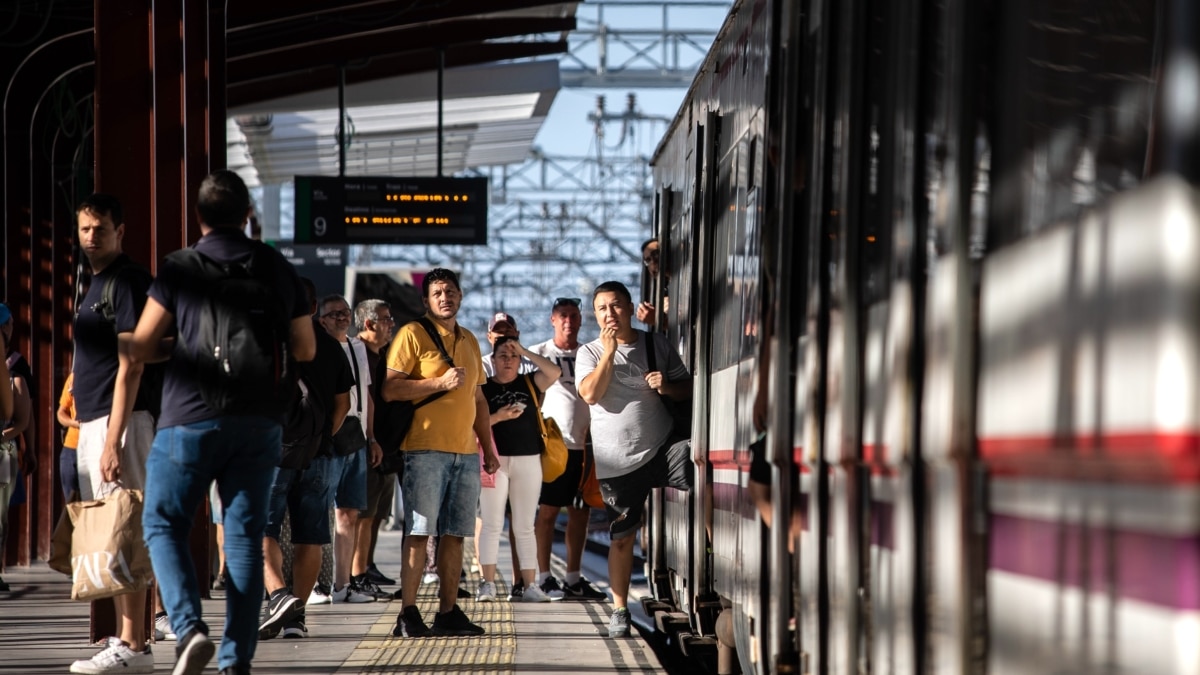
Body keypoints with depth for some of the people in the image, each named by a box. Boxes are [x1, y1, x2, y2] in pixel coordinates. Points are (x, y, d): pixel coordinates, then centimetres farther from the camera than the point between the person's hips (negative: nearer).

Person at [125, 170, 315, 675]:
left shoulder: (180, 270, -4)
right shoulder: (278, 269, 7)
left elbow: (139, 352, -4)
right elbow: (305, 350, 16)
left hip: (190, 419, -3)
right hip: (259, 422, 3)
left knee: (164, 525, 9)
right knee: (245, 536, 6)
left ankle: (189, 627, -12)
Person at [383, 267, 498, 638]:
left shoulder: (469, 341, 19)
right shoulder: (412, 335, -1)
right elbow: (390, 389, -10)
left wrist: (489, 447, 21)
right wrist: (440, 382, -16)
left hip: (466, 452, 6)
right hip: (426, 450, -6)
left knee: (455, 534, 5)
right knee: (419, 531, -8)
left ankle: (448, 612, 9)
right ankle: (408, 614, -7)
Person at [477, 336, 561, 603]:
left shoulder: (529, 383, 9)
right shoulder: (483, 388, 3)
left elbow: (555, 372, -8)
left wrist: (524, 351, -8)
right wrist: (498, 417, -18)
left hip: (528, 461, 2)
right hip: (495, 461, -2)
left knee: (525, 526, 6)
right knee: (492, 524, -2)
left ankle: (531, 586, 5)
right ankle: (488, 584, -1)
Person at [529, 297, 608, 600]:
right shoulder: (539, 353, 3)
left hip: (585, 445, 4)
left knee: (580, 512, 6)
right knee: (548, 511, -2)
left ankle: (573, 579, 12)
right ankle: (544, 577, 3)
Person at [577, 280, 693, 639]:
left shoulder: (656, 344, 7)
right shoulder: (590, 352, 3)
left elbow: (688, 388, 12)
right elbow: (590, 394, -15)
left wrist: (667, 386, -9)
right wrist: (609, 351, -17)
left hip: (662, 449, 1)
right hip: (618, 461, -1)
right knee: (622, 536, 4)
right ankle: (619, 611, 15)